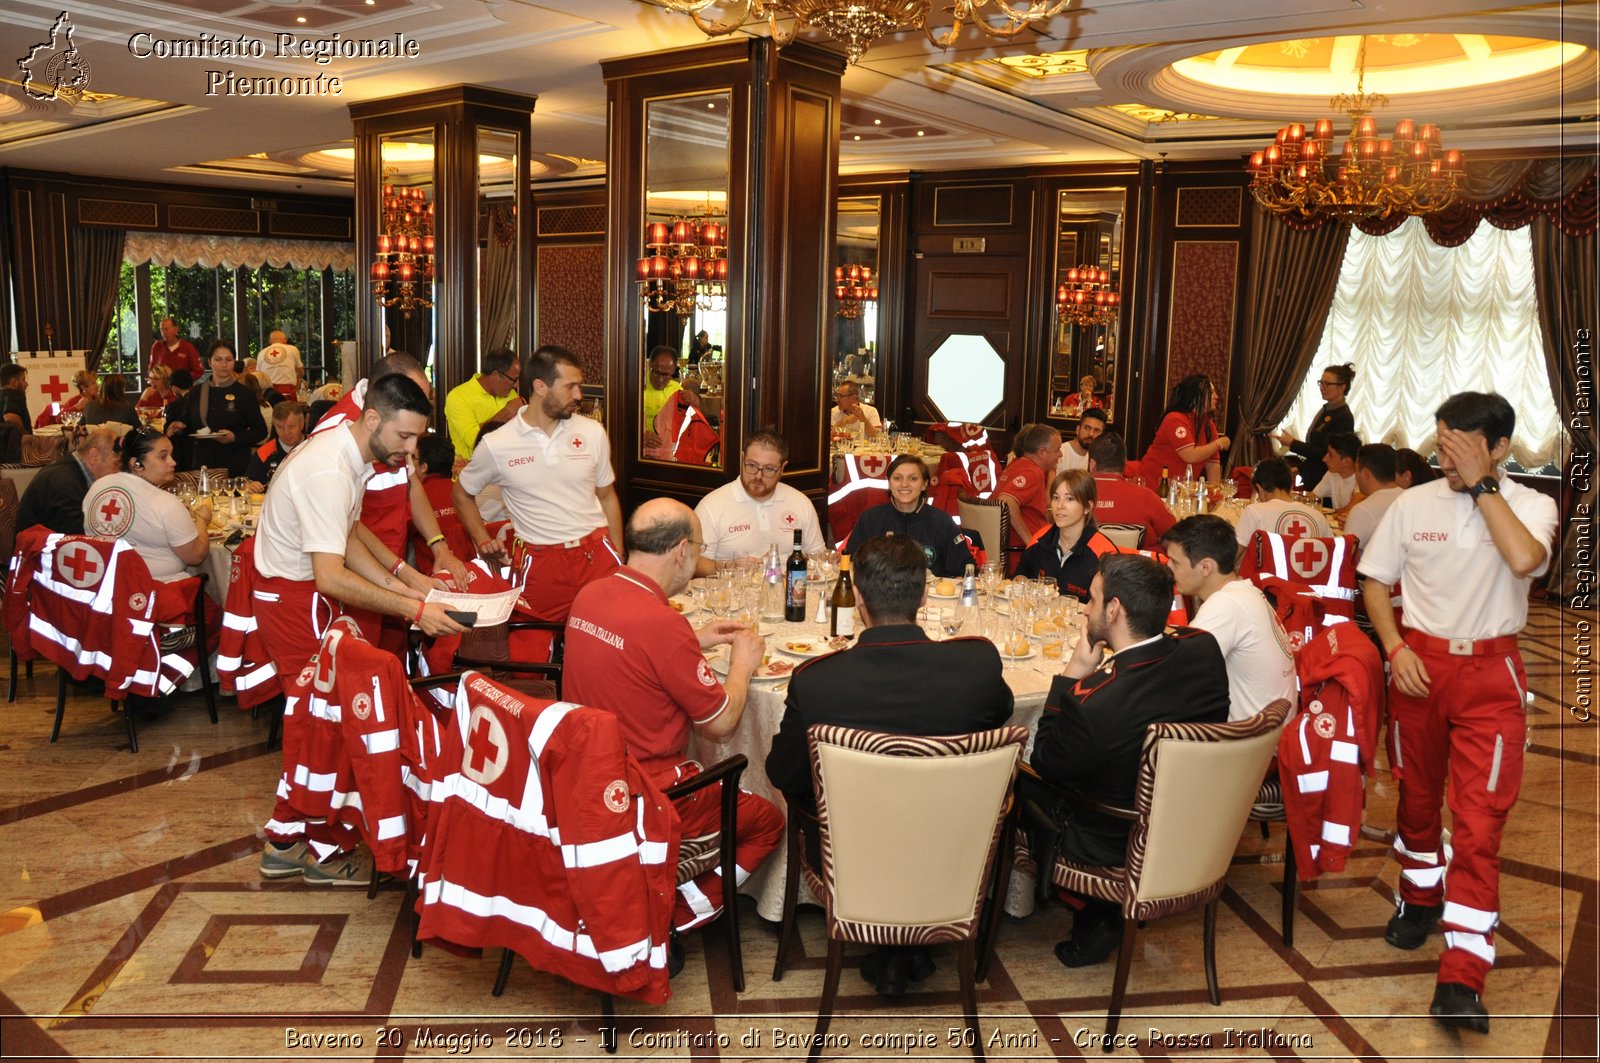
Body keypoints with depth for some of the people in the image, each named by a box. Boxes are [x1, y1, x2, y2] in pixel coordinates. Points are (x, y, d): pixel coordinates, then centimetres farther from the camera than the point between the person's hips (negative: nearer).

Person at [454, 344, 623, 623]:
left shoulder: (592, 433, 3)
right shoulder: (496, 445, -1)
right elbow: (462, 493, 17)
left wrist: (619, 558, 10)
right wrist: (482, 540, 7)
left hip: (598, 551, 2)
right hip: (539, 563, -1)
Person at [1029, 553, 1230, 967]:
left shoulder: (1092, 703, -36)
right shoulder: (1204, 649, -16)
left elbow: (1045, 763, -14)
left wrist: (1073, 673, -16)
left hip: (1115, 850, -6)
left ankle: (1096, 924, 18)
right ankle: (1104, 916, 30)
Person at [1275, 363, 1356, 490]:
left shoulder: (1344, 417, -15)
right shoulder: (1325, 410, 11)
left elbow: (1326, 454, -20)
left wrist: (1293, 444, -21)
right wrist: (1301, 468, 15)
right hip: (1311, 479, 8)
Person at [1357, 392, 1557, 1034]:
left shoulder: (1530, 506, -5)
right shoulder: (1413, 504, -1)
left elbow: (1524, 560, -28)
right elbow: (1373, 581, 6)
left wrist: (1482, 485, -20)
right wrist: (1396, 648, -8)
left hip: (1490, 674, -2)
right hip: (1420, 663, 2)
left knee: (1479, 821, -7)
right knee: (1417, 796, 17)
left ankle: (1461, 980, -5)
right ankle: (1421, 898, 43)